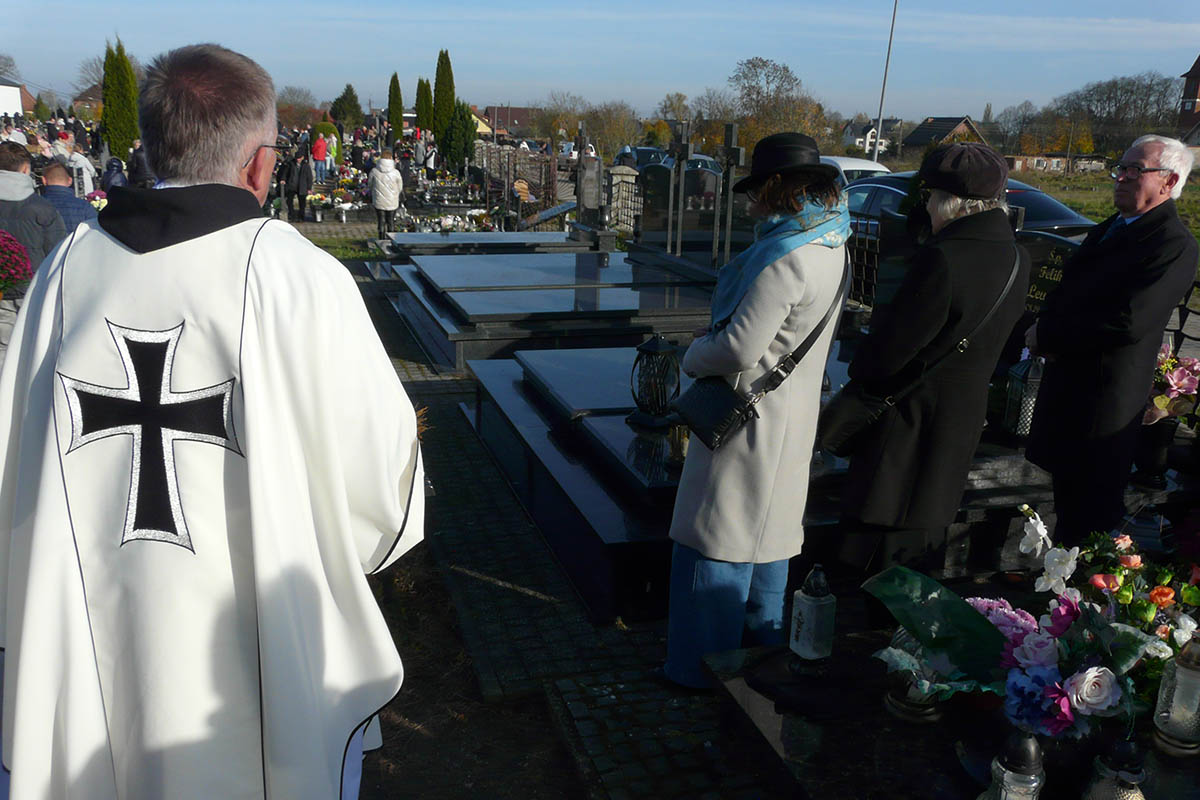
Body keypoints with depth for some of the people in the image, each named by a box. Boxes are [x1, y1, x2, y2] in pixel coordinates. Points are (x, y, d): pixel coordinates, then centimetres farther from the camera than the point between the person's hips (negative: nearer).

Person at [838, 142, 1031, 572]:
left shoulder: (943, 259, -24)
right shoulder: (1016, 258, 3)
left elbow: (888, 350, -20)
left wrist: (857, 371, 1)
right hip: (964, 419, 9)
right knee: (923, 546, 22)